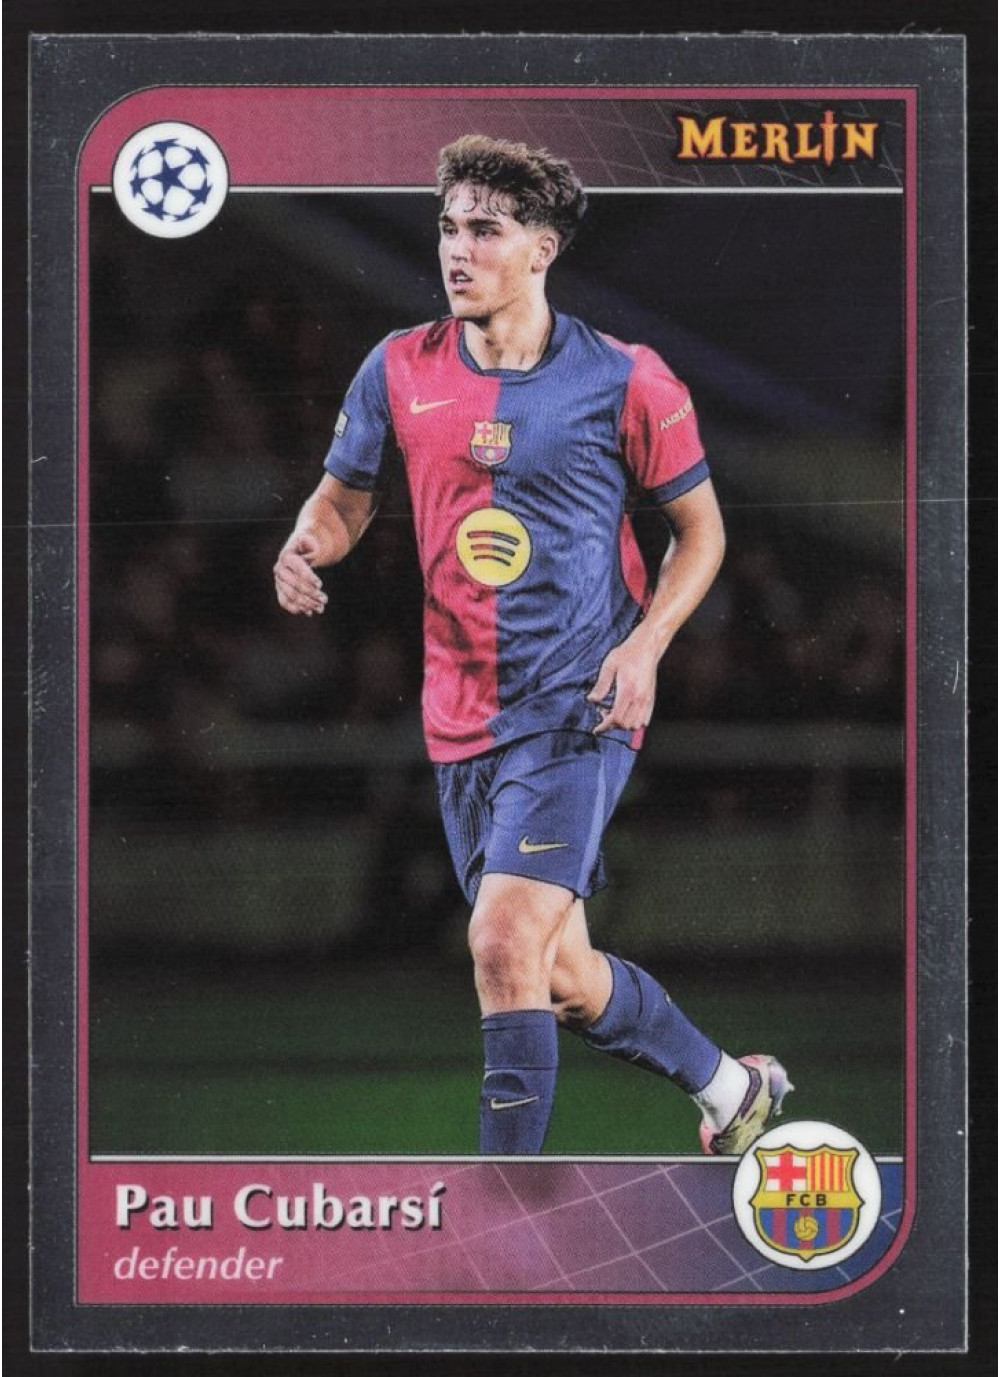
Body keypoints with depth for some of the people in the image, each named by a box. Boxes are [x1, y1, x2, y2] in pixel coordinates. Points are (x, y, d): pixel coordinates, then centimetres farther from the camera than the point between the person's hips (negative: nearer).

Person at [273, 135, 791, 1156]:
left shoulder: (623, 381, -6)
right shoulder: (400, 370, 4)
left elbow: (700, 526, 4)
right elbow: (343, 497, 14)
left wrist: (644, 646, -11)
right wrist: (308, 546, -11)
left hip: (579, 711, -5)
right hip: (462, 718, 5)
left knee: (505, 941, -21)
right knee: (563, 978, 12)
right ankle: (731, 1085, 39)